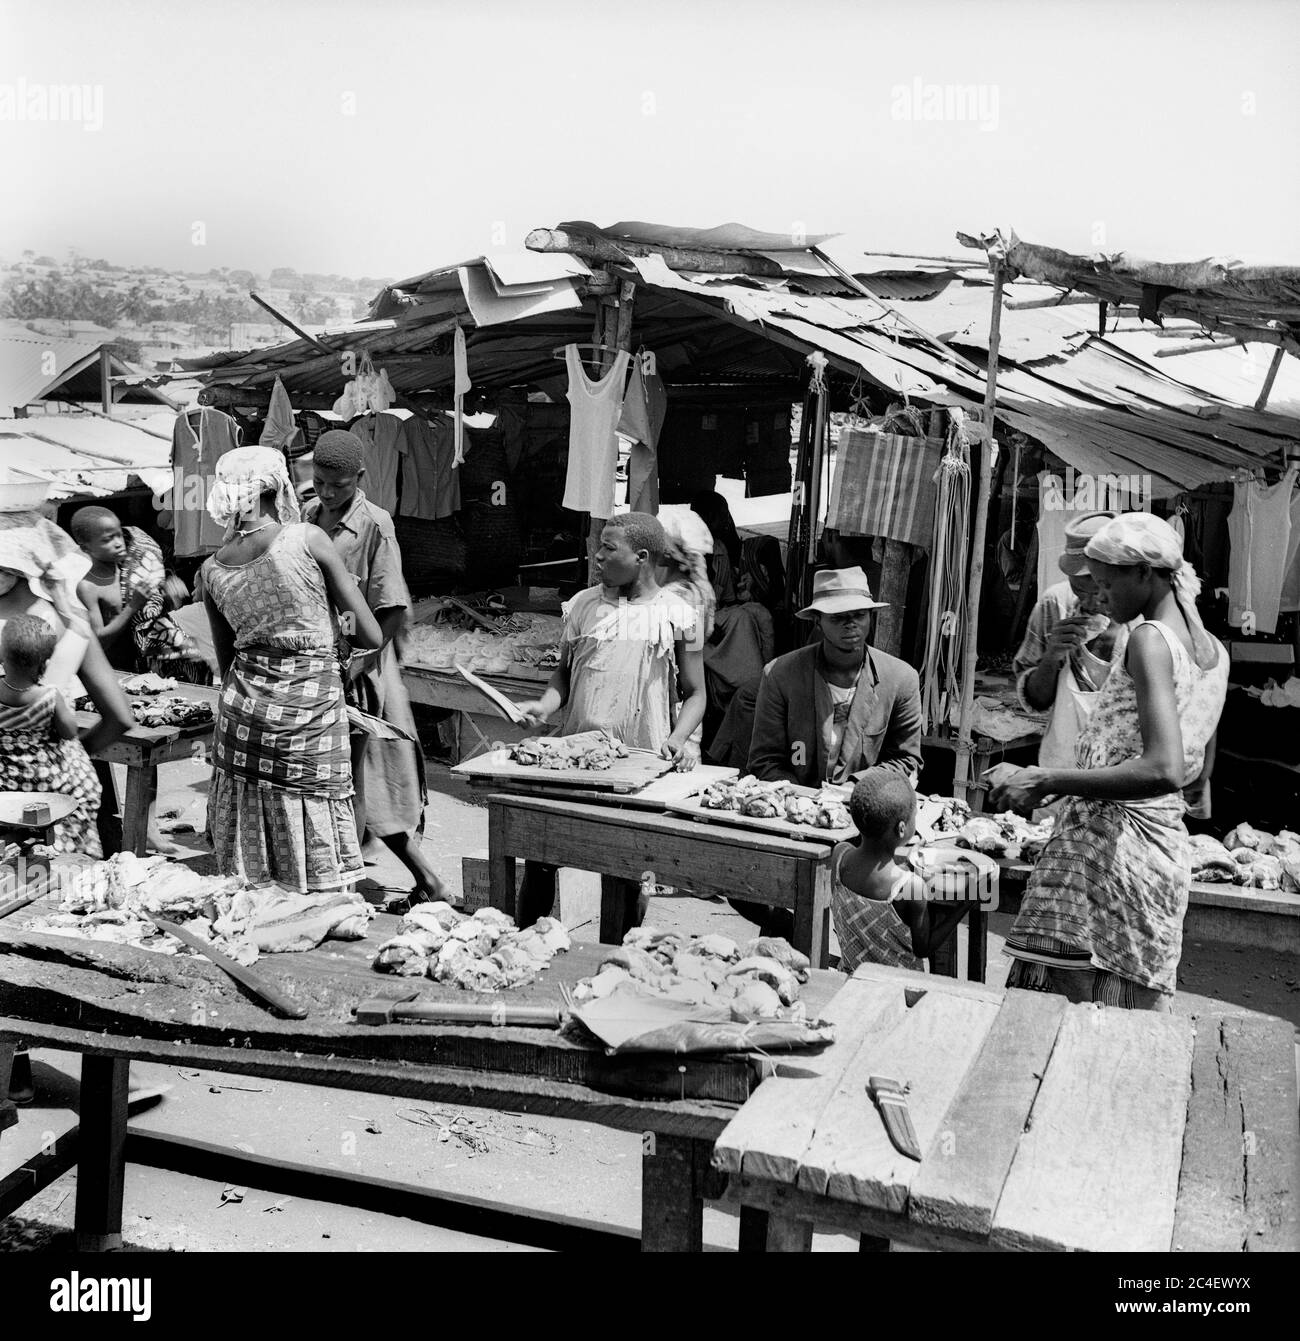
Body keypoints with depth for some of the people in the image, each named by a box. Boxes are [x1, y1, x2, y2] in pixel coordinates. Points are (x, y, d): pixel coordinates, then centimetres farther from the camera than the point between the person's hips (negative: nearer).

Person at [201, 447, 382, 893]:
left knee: (245, 883, 14)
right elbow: (371, 636, -7)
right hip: (311, 715, -5)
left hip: (242, 719, 5)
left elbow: (227, 663, 15)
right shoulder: (307, 539, -9)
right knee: (317, 886, 3)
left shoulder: (212, 571, 5)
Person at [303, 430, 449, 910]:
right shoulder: (306, 516, 7)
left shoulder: (374, 525, -12)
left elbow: (393, 610, -13)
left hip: (358, 668, -6)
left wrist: (355, 662, -16)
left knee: (353, 781, -1)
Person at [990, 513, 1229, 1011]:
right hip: (1168, 846, 9)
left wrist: (1046, 782, -23)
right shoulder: (1214, 651, 13)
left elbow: (1164, 770, -25)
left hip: (1107, 844, -9)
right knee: (1132, 1009, 13)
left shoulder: (1149, 639, -13)